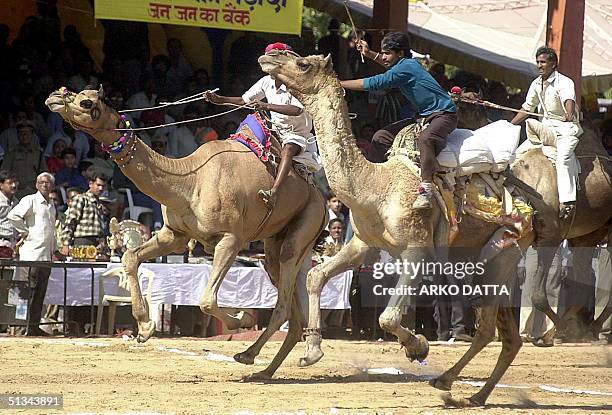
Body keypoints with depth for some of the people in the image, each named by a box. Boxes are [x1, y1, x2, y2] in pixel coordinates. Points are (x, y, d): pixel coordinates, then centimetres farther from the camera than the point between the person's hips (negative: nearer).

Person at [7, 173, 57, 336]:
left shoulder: (51, 205, 19)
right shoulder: (30, 200, -5)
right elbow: (13, 215, -17)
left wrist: (54, 250, 24)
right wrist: (25, 232, -11)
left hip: (47, 255, 8)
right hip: (33, 254, -8)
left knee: (40, 293, 7)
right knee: (32, 292, -8)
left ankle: (35, 326, 10)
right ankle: (29, 328, -7)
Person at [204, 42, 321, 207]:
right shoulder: (266, 82, 1)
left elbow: (297, 110, -36)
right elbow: (244, 100, 9)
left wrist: (267, 106, -43)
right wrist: (220, 99, -4)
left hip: (297, 134, -8)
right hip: (276, 130, 8)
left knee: (287, 150, -38)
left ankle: (274, 192, -55)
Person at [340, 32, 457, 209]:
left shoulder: (406, 68, -20)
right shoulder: (405, 64, 8)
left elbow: (374, 83, -21)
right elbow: (390, 63, 36)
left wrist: (339, 84, -14)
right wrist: (370, 54, 23)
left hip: (443, 114, -11)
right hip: (423, 115, 11)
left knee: (425, 139, -42)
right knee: (381, 138, 5)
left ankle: (425, 191, -51)